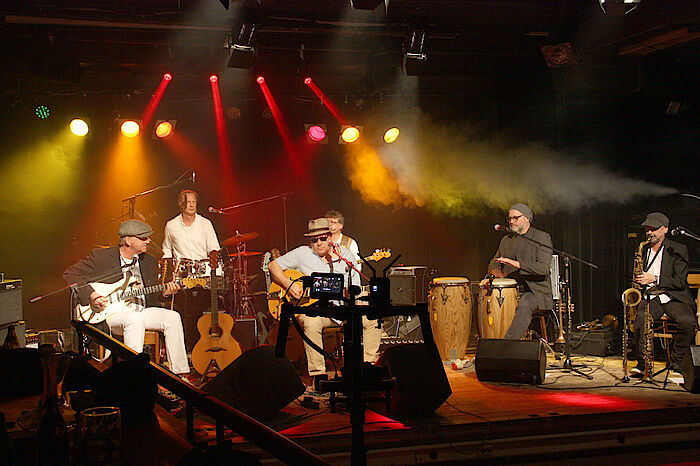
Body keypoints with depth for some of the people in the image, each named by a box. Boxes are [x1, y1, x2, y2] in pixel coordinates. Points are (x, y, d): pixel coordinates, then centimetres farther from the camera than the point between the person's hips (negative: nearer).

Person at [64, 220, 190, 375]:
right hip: (112, 312, -5)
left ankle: (180, 374, -16)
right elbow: (70, 274, -3)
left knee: (172, 317, -18)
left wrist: (164, 293, -5)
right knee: (135, 320, -36)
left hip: (142, 310, 5)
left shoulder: (149, 261, 13)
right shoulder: (101, 257, -4)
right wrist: (90, 294, -15)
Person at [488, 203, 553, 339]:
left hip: (536, 291, -5)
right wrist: (496, 271, -4)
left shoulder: (542, 238, -2)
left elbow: (544, 268, -15)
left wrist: (516, 264, -27)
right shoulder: (506, 240, 17)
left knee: (524, 304, -36)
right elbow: (494, 263, 23)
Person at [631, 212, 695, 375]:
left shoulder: (678, 250, 1)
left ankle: (676, 361, -12)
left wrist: (654, 279, -19)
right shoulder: (643, 250, 16)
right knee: (640, 318, -32)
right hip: (650, 297, 2)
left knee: (688, 321, -32)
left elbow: (680, 282, -8)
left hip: (673, 297, -2)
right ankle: (642, 362, -21)